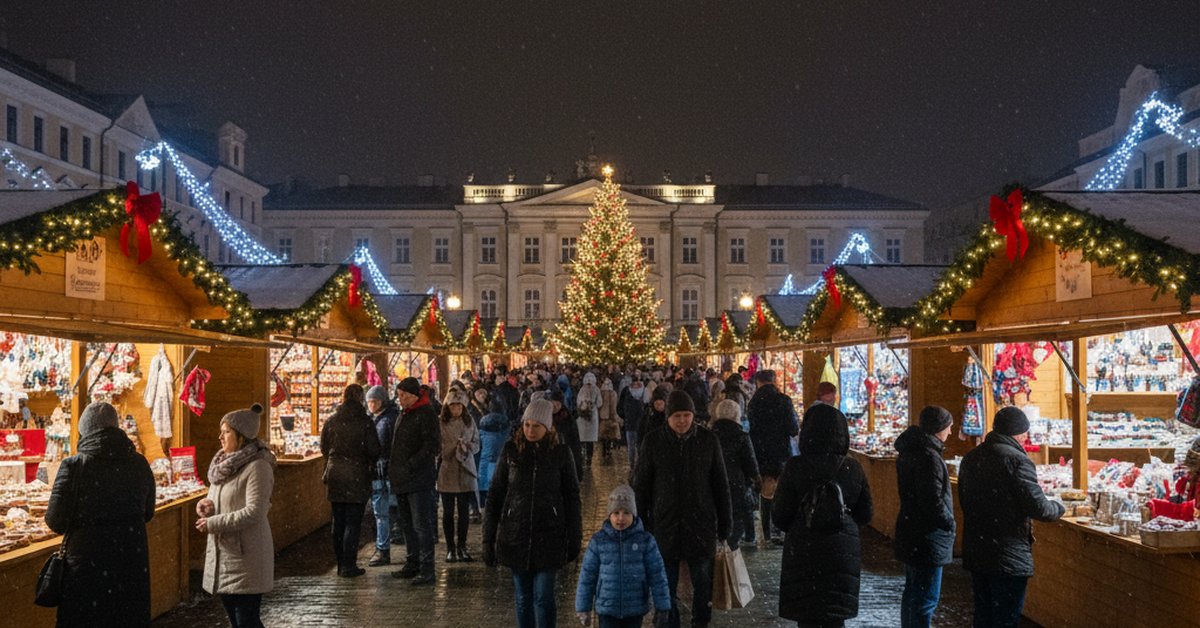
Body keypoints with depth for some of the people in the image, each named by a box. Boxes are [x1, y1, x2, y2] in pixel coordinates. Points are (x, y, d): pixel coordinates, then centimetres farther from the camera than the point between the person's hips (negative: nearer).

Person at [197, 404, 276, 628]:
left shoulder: (257, 466, -16)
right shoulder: (224, 463, 11)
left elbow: (254, 512, -22)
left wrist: (213, 523, -18)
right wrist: (205, 504, -1)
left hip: (245, 557, -9)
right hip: (222, 553, 9)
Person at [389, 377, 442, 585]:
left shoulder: (426, 414, -11)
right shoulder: (403, 414, 17)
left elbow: (432, 445, -19)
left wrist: (410, 466, -21)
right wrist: (393, 468, 14)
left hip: (419, 479, -9)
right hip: (402, 480, 9)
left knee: (422, 525, -8)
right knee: (408, 525, 16)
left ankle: (426, 570, -5)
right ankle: (412, 564, 25)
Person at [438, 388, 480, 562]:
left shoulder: (469, 421, 6)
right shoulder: (440, 423, -5)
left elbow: (476, 444, 9)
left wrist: (467, 446, -10)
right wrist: (455, 446, -17)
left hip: (465, 471, 2)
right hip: (446, 471, -2)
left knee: (463, 510, 7)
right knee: (448, 512, 5)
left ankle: (461, 547, 17)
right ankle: (450, 549, 14)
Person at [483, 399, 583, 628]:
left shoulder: (561, 453, -2)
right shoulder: (511, 450, 1)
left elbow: (572, 497, 3)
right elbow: (495, 495, 3)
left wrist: (574, 539, 1)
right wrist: (489, 538, 1)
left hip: (548, 536, -2)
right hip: (515, 536, 2)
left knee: (543, 597, -5)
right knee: (523, 597, 10)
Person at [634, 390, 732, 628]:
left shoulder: (708, 440, -2)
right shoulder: (653, 441, -3)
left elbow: (720, 484, 5)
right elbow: (640, 485, 3)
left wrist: (724, 523, 6)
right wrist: (641, 525, 2)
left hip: (701, 523, 0)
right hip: (665, 524, 0)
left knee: (703, 581, 9)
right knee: (667, 584, 7)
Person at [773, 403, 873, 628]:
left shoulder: (795, 467, -14)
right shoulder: (852, 468, -5)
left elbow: (780, 516, -11)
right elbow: (865, 515, 1)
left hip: (803, 553, -2)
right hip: (843, 554, 2)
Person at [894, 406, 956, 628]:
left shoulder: (910, 451, 9)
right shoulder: (929, 457, -22)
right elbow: (933, 501, -25)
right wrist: (950, 522, -8)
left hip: (911, 536, 10)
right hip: (928, 540, -10)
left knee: (912, 594, 20)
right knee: (926, 600, -3)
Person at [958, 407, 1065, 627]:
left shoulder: (970, 458, 8)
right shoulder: (1017, 460, -16)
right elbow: (1038, 507, -18)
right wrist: (1059, 508, 2)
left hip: (975, 555, 7)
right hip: (1009, 558, -7)